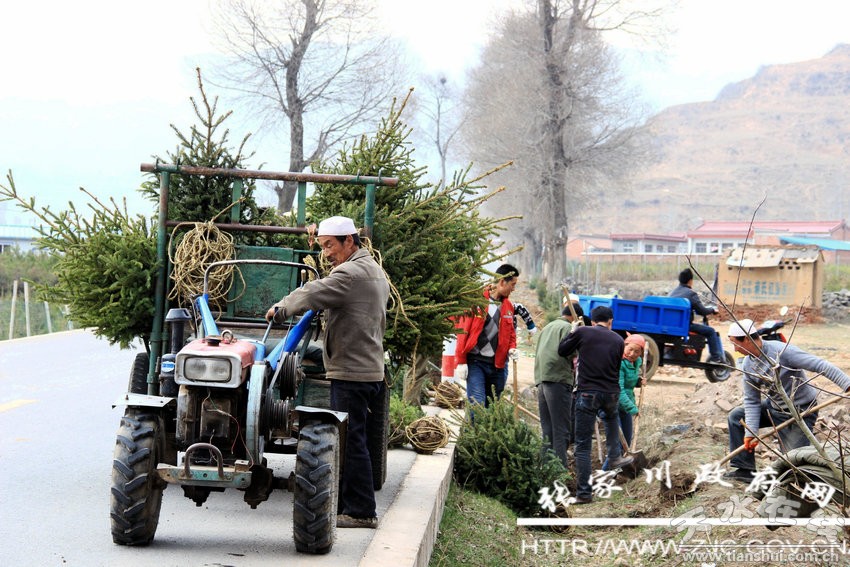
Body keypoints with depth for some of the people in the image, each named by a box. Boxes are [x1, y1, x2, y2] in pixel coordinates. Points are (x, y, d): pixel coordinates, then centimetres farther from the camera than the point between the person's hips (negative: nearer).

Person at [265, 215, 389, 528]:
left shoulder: (352, 272, -14)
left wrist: (281, 308, -5)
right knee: (349, 441, 14)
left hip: (352, 372, -11)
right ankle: (344, 503, 19)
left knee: (351, 442, -7)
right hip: (369, 369, 11)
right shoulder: (375, 271, 19)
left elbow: (312, 294, -20)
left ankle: (360, 511, -3)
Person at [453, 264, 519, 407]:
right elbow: (463, 330, -6)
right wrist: (461, 362, -9)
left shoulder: (508, 305, 12)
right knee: (477, 404, -15)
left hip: (498, 364, 6)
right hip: (476, 362, -6)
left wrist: (512, 348, 3)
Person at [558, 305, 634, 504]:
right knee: (611, 417, 40)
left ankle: (584, 493, 1)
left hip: (587, 393, -3)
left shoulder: (582, 332, -3)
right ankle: (615, 456, 37)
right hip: (611, 394, 3)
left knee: (582, 445, 2)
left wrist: (573, 332, 24)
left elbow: (562, 350, 10)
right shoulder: (618, 340, 7)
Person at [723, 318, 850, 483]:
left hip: (800, 413, -8)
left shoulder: (780, 351, -26)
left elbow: (819, 365, -29)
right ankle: (744, 469, 12)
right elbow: (751, 401, 0)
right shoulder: (747, 365, -2)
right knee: (736, 417, 9)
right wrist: (750, 432, -10)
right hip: (774, 407, 8)